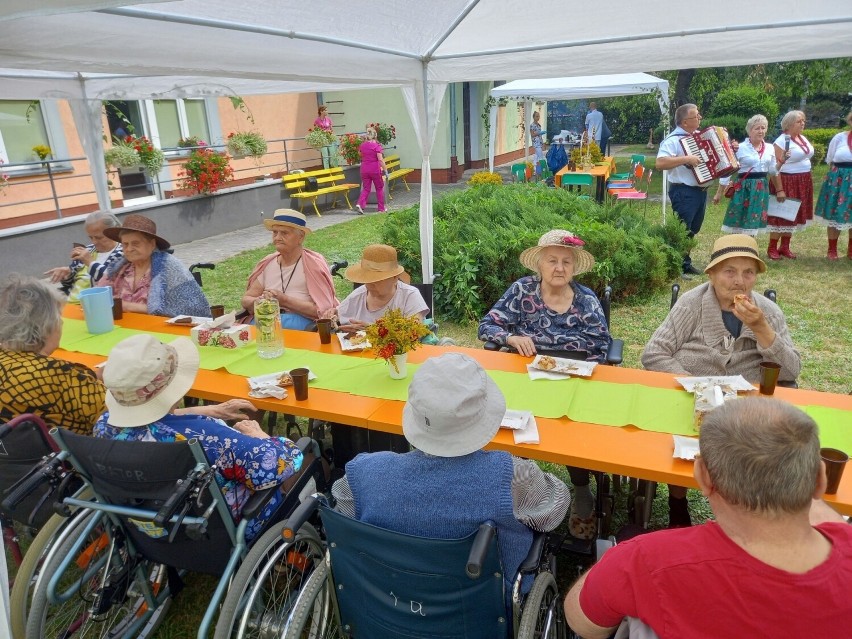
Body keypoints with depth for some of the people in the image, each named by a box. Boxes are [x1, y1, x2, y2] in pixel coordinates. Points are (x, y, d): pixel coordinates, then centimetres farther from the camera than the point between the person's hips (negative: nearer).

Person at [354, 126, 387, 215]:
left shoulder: (362, 145, 5)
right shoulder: (376, 145, -10)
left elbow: (360, 155, 21)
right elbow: (380, 159, -15)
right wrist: (385, 169, -10)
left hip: (364, 170, 4)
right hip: (375, 170, -4)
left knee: (365, 188, 9)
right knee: (379, 188, 10)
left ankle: (360, 204, -14)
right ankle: (381, 208, 14)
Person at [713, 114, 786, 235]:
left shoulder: (770, 148, 8)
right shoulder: (740, 148, -8)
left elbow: (774, 171, 17)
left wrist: (780, 190, 16)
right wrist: (719, 193, -9)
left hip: (761, 188, 5)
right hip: (744, 188, -4)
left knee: (753, 223, 9)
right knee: (739, 224, -3)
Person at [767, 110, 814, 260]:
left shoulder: (803, 138, 11)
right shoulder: (782, 140, -13)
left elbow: (807, 156, 22)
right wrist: (782, 159, -36)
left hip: (803, 182, 8)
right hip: (787, 182, -8)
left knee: (793, 214, 10)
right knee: (782, 214, -4)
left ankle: (785, 247, 18)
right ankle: (772, 248, 5)